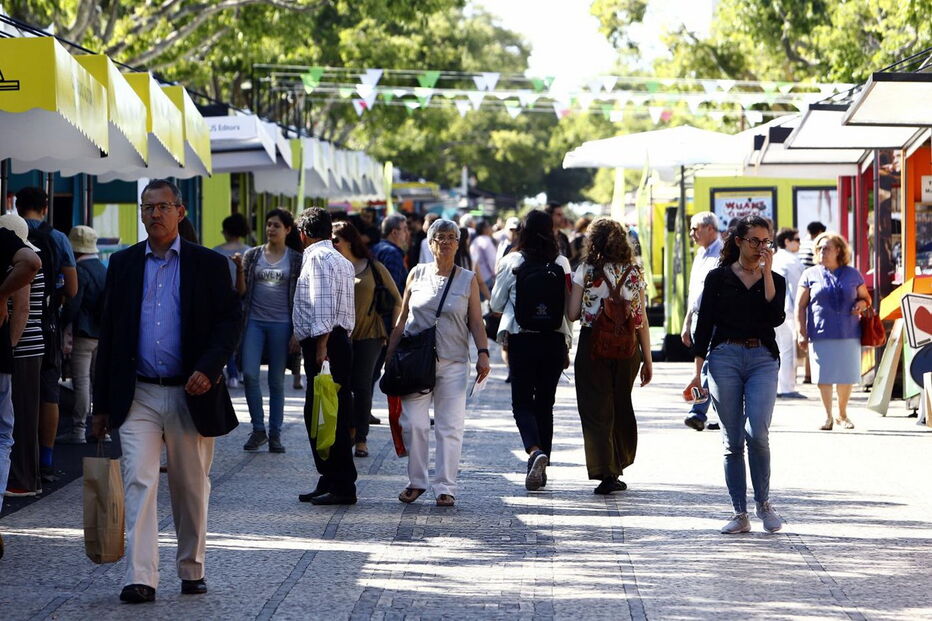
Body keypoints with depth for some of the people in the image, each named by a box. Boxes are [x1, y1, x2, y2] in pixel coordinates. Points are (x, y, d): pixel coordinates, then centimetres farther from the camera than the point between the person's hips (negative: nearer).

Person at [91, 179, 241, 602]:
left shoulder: (209, 265, 3)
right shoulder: (123, 264, 9)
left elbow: (229, 322, -1)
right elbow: (108, 334, 10)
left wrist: (208, 369, -19)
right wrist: (103, 404, 7)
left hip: (191, 394, 0)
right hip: (137, 396, 1)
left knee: (191, 488, 10)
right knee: (139, 481, -11)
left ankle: (192, 570, 25)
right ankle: (140, 578, -16)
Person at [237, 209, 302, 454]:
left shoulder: (295, 259, 4)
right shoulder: (252, 255, 7)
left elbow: (299, 297, 3)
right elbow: (241, 291, 6)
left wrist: (297, 332, -4)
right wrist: (240, 269, -12)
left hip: (281, 324, -1)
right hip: (255, 321, 1)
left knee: (277, 381, 3)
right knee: (249, 373, -11)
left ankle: (275, 434, 11)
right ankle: (258, 429, 1)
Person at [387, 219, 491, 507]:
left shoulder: (468, 280, 8)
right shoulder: (417, 274, 10)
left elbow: (476, 322, 7)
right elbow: (402, 318, 14)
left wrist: (483, 353, -7)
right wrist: (390, 354, 10)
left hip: (452, 363, -1)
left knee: (450, 427, -4)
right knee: (414, 423, -4)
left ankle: (445, 487, 2)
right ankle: (416, 481, 9)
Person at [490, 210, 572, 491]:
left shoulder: (512, 262, -6)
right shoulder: (561, 264, 0)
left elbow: (496, 304, 2)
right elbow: (571, 307, 5)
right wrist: (567, 345, 16)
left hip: (521, 339, -3)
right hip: (554, 340, 3)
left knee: (522, 402, 1)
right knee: (545, 403, 12)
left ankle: (535, 451, -25)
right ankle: (541, 468, 15)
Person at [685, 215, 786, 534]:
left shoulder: (774, 280, 10)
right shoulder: (718, 277, 6)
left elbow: (776, 317, -8)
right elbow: (704, 325, 6)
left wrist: (766, 271, -7)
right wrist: (698, 371, 0)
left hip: (762, 360, 0)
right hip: (725, 358, 0)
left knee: (757, 433, -16)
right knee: (732, 440, 1)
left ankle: (764, 503, 2)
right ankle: (740, 514, 7)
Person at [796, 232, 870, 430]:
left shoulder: (852, 275, 9)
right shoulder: (810, 275, 6)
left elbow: (866, 297, 20)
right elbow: (800, 306, 5)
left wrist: (862, 304, -5)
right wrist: (802, 333, -3)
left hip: (849, 334, 1)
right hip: (821, 335, -1)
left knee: (847, 376, 5)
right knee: (824, 376, -1)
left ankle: (842, 414, 23)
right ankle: (828, 416, 12)